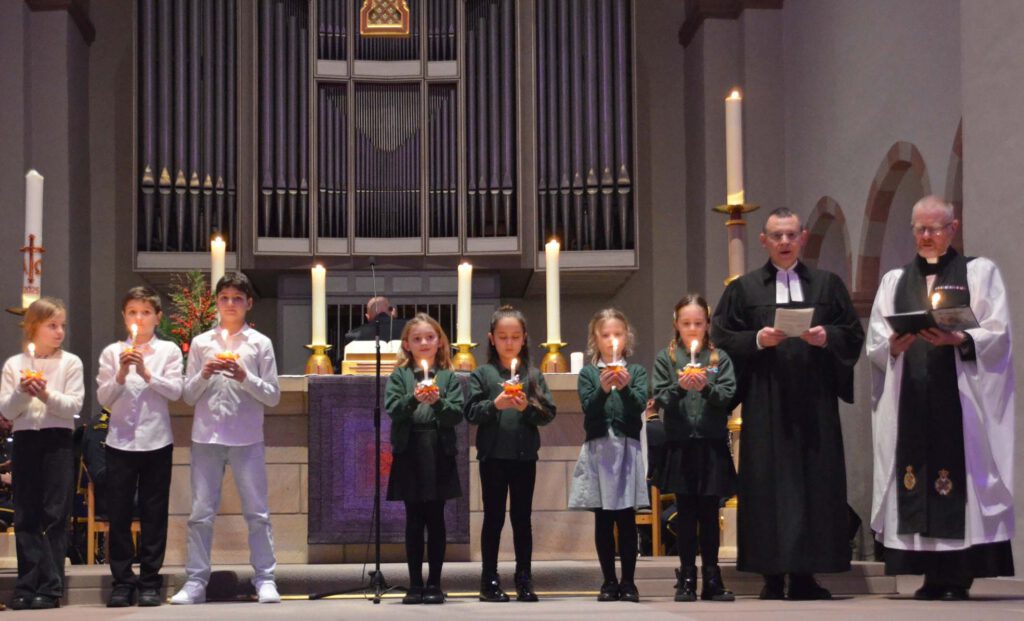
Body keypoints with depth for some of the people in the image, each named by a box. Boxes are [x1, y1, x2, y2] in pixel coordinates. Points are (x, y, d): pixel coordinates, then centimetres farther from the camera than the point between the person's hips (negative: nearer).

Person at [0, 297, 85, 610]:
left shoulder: (70, 362, 3)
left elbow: (74, 406, -5)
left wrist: (47, 394, -19)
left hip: (57, 440, -2)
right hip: (25, 440, 2)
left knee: (54, 516, -3)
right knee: (25, 517, 2)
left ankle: (50, 588, 0)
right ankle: (27, 585, 7)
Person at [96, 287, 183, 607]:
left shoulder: (168, 351, 3)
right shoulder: (112, 352, 5)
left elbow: (176, 391, -6)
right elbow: (103, 397, 1)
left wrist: (146, 373, -17)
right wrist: (121, 374, -14)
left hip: (156, 441, -1)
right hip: (120, 441, 1)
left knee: (154, 514, 3)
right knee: (119, 514, 2)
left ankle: (149, 582, 9)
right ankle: (122, 581, 9)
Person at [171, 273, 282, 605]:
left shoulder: (260, 343, 5)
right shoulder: (200, 343, 9)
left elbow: (273, 396, 2)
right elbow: (188, 396, 9)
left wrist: (245, 377, -12)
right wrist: (204, 375, -9)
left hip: (247, 438, -1)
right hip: (207, 437, 1)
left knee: (257, 512, 0)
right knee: (201, 513, 2)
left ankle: (265, 579, 6)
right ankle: (195, 581, 7)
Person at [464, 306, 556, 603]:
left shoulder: (533, 374, 5)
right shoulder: (482, 374, 1)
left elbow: (549, 413, 2)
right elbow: (471, 413, -4)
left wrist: (528, 407, -16)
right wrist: (495, 404, -20)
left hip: (525, 455, 1)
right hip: (493, 455, -1)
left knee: (522, 517, 8)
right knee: (493, 517, 5)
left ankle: (524, 579, 15)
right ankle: (489, 580, 10)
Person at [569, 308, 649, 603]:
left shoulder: (636, 371, 8)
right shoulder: (588, 373, 8)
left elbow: (640, 406, -5)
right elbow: (588, 409, -5)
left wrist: (625, 387, -22)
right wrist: (602, 389, -22)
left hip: (627, 448, 0)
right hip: (598, 449, 0)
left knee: (627, 519, 0)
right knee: (603, 520, 3)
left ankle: (628, 582, 5)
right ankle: (609, 581, 9)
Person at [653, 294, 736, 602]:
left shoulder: (719, 358, 7)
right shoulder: (665, 358, 6)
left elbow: (728, 395, -1)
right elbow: (661, 398, 0)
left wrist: (706, 387, -19)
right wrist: (680, 386, -18)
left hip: (712, 444, 1)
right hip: (680, 444, 0)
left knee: (710, 513, 5)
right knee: (685, 512, 3)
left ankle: (712, 578, 12)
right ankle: (686, 578, 9)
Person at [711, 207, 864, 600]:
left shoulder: (828, 284, 13)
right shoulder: (744, 288, 9)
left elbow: (853, 334, 9)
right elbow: (722, 338, 4)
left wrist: (827, 337, -10)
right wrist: (758, 340, -12)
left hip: (814, 402, 2)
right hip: (766, 402, -1)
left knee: (816, 483, -1)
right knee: (769, 484, -4)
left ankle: (805, 575, 5)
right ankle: (773, 578, -1)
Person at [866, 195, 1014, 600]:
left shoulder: (980, 273, 8)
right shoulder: (894, 281, 18)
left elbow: (997, 336, -1)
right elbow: (874, 346, 11)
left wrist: (959, 340, -18)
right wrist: (894, 345, -11)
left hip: (961, 400, -3)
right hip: (909, 402, 3)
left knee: (958, 473, -9)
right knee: (916, 476, -3)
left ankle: (959, 577, -5)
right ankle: (933, 576, 1)